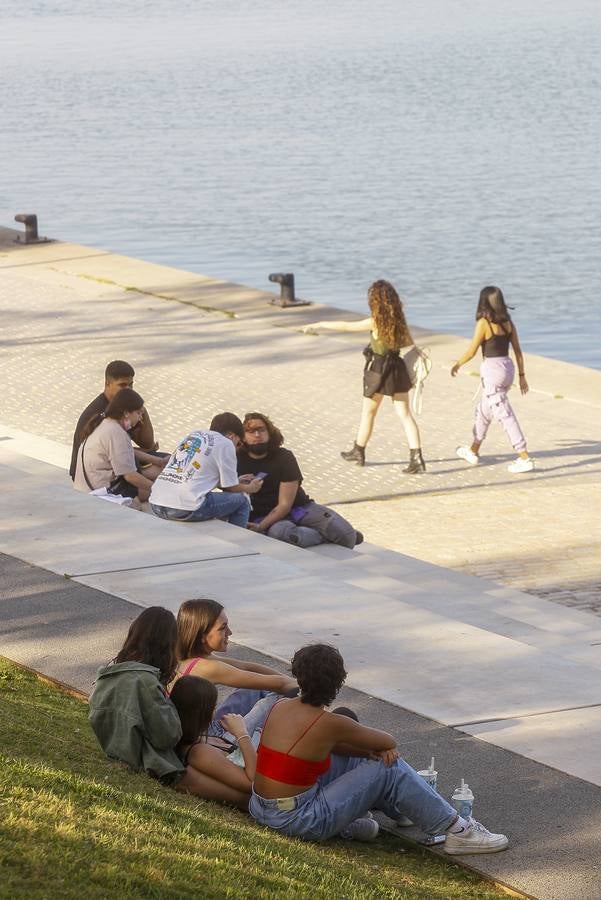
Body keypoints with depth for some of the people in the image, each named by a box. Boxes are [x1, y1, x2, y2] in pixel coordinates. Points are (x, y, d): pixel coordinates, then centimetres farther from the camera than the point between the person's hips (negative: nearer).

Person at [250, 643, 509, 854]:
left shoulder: (280, 708, 3)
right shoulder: (330, 724, -17)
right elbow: (389, 742, -2)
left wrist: (369, 751, 2)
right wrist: (377, 750, 21)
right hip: (297, 820, -8)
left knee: (352, 758, 21)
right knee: (389, 769, -4)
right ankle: (457, 830, 3)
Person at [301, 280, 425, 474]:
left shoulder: (375, 322, -18)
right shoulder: (399, 320, -4)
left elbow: (344, 326, -13)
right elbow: (408, 342, 11)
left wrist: (316, 326, -6)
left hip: (378, 370, -4)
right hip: (397, 369, 4)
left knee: (368, 412, 16)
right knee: (405, 414, 3)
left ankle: (358, 451, 32)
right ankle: (416, 457, -8)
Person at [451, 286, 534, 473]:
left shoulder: (484, 323, -13)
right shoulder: (508, 322, 5)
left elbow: (471, 352, -10)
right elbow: (518, 351, 8)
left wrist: (457, 364, 7)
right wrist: (521, 375, 15)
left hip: (492, 370, -8)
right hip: (507, 367, 8)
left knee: (505, 416, -6)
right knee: (483, 410, 24)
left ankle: (525, 458, -10)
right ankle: (473, 451, 38)